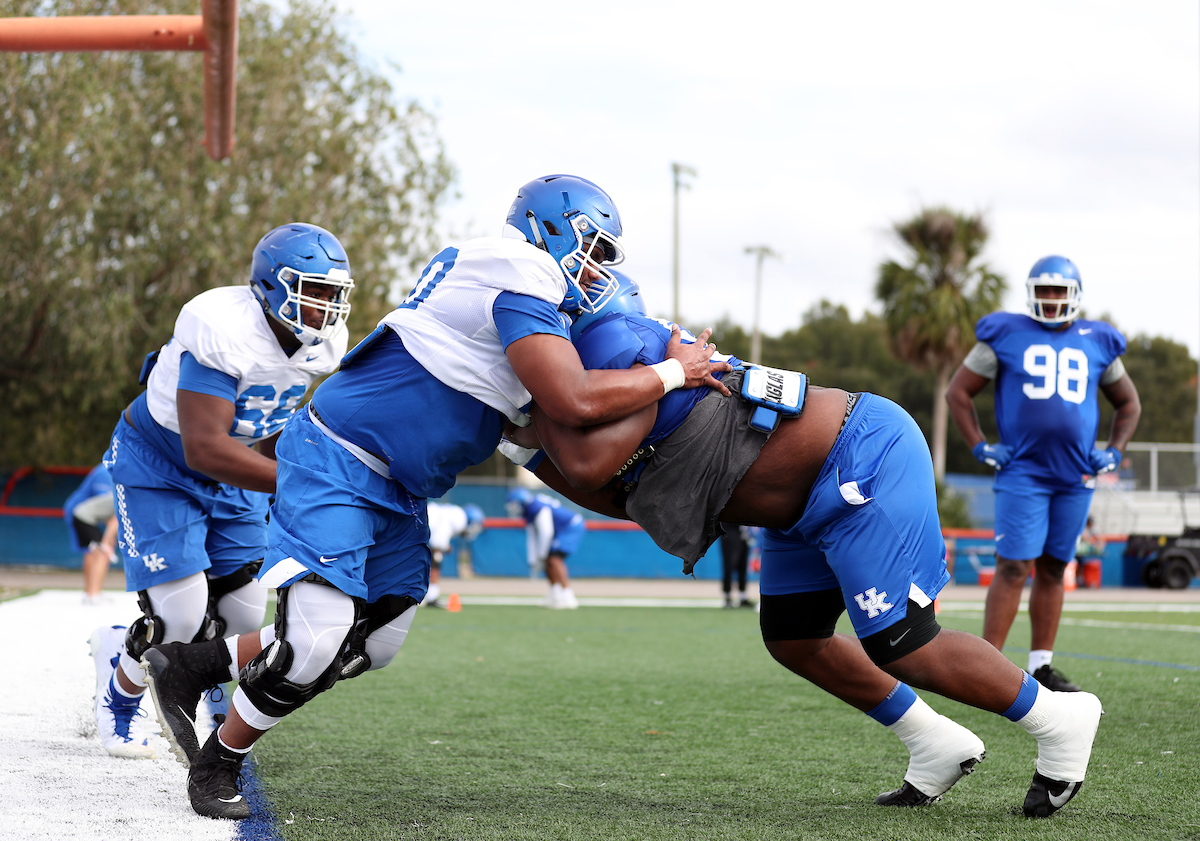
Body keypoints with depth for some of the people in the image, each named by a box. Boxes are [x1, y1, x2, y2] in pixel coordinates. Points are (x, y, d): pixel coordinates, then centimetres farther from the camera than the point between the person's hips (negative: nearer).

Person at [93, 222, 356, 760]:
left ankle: (124, 645, 29)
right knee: (182, 616, -15)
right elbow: (205, 450, -39)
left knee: (243, 615, 1)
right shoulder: (225, 331, -34)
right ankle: (119, 699, 17)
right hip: (157, 466, -7)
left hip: (229, 476, 7)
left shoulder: (322, 343, -9)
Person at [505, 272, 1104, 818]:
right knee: (791, 637, 14)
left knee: (901, 644, -10)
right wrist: (530, 447, 5)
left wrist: (534, 404, -17)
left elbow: (593, 466, -32)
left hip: (863, 458, -11)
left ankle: (1059, 718, 8)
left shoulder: (606, 338, -20)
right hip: (813, 493, 11)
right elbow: (616, 498, 10)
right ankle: (936, 747, 23)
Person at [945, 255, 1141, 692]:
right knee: (1013, 567, -10)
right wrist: (980, 447, -2)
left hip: (1076, 477, 4)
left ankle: (1041, 667, 15)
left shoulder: (1097, 344, 11)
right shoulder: (1005, 335, 1)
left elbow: (1128, 403, 24)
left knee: (1053, 570, 9)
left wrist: (1114, 452, 10)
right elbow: (958, 391, 6)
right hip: (1022, 473, -4)